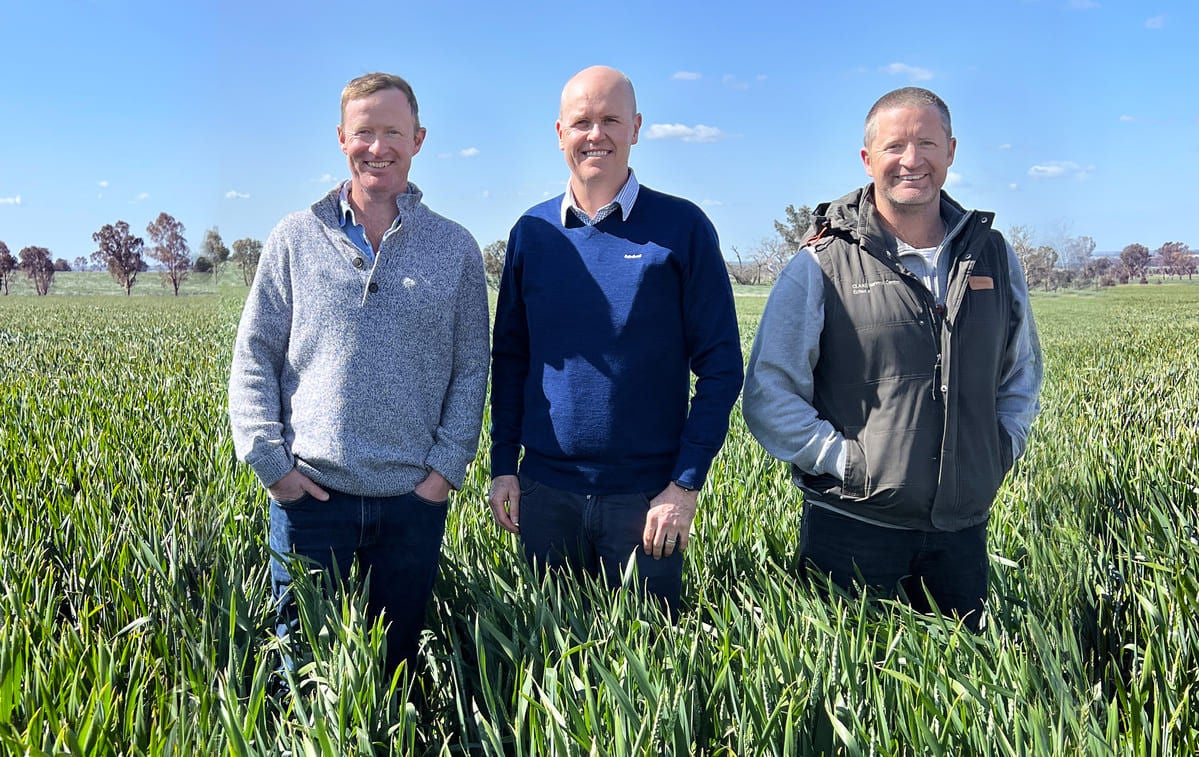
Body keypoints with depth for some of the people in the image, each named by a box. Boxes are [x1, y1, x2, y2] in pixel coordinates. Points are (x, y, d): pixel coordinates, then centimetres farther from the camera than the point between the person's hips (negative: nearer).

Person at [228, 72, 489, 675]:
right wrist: (269, 460, -5)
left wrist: (447, 466, -4)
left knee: (395, 665, 13)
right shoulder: (295, 238, 5)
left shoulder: (455, 249, 6)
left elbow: (471, 369, 5)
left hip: (414, 498, 1)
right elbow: (254, 355, 4)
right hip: (309, 493, 0)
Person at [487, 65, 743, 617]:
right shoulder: (531, 232, 5)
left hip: (647, 497, -2)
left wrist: (686, 485, -10)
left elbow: (720, 365, -4)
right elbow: (509, 357, 12)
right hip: (544, 493, 3)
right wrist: (503, 465, 5)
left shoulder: (681, 227, -4)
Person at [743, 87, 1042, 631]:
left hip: (962, 531, 4)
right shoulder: (822, 265, -7)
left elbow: (1022, 375, 21)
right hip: (851, 533, -4)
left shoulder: (994, 256, 7)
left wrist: (1001, 449, 6)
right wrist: (846, 459, -14)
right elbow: (769, 399, -7)